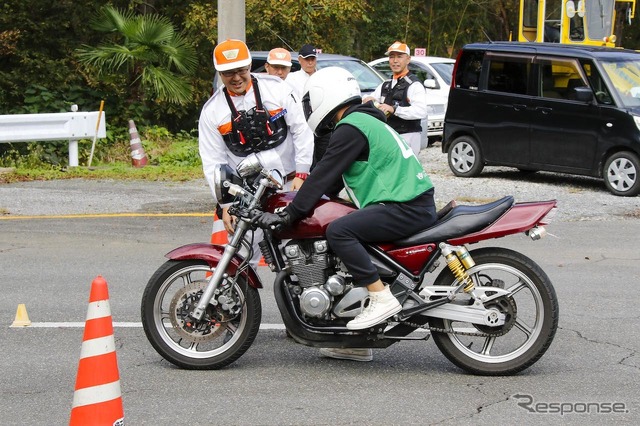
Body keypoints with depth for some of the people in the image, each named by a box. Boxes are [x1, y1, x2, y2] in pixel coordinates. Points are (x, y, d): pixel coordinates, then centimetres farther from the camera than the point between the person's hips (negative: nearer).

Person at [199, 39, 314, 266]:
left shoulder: (276, 88, -1)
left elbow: (301, 130, 0)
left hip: (290, 186, 0)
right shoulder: (212, 111, 2)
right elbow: (213, 162, 0)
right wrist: (226, 204, -8)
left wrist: (301, 174, -8)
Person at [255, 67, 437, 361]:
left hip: (407, 207, -11)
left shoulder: (350, 127, -8)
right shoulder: (368, 120, 24)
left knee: (339, 231, -23)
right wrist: (297, 203, 34)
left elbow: (324, 175, -13)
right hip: (417, 204, 11)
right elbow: (331, 177, 31)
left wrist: (287, 215, -12)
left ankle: (381, 297, -22)